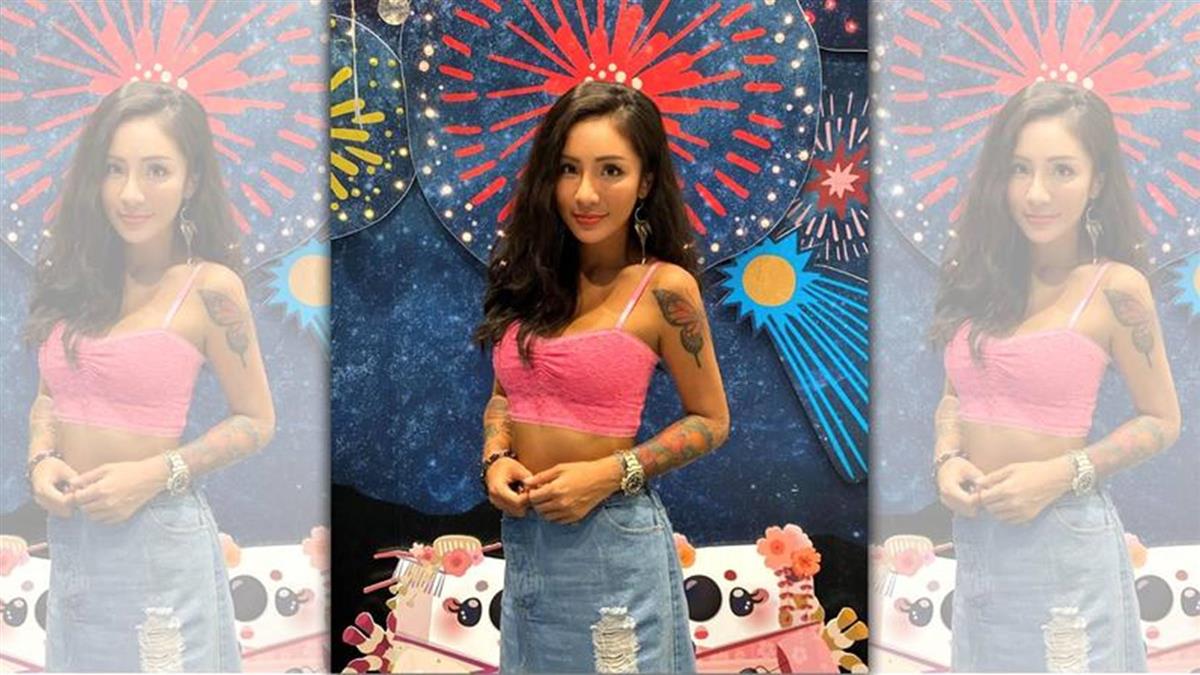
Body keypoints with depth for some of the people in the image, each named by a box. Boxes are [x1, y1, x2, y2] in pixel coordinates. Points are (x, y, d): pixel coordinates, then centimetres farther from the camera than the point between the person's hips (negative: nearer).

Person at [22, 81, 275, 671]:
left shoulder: (210, 288, -12)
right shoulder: (78, 275, 3)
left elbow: (256, 421, -6)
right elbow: (49, 392, 15)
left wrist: (157, 474, -17)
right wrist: (41, 458, -5)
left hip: (155, 539, -5)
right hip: (68, 534, 5)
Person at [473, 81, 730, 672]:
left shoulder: (664, 288, -12)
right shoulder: (533, 275, 3)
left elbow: (711, 421, -4)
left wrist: (611, 474, -16)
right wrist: (495, 459, -4)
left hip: (612, 537, -5)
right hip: (524, 530, 5)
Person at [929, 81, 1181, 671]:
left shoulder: (1115, 288, -11)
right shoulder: (980, 276, 2)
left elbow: (1161, 421, -5)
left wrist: (1062, 474, -17)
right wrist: (947, 459, -6)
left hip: (1061, 538, -5)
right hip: (975, 533, 5)